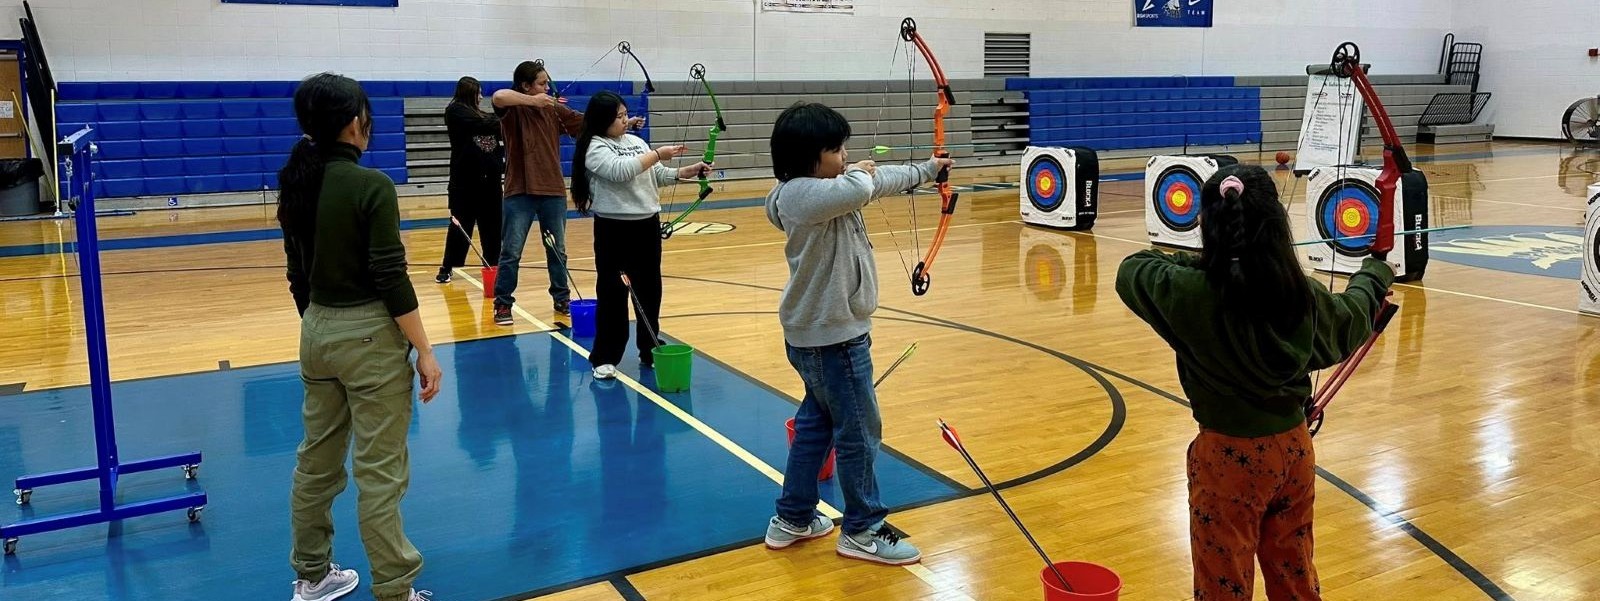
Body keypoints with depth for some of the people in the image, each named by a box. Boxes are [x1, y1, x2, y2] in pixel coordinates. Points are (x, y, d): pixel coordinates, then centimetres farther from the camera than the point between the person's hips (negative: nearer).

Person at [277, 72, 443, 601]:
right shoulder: (370, 185, -18)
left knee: (316, 461, 18)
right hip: (368, 337, -8)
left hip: (316, 334, 8)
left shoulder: (296, 185, 4)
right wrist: (424, 352, -13)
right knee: (379, 474, 1)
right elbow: (390, 278, -19)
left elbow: (298, 275, 11)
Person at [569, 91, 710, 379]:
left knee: (649, 289, 12)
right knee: (612, 292, 0)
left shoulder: (635, 141, 12)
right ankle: (605, 357, 9)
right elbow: (621, 170, -25)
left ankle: (650, 351, 25)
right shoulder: (595, 148, -9)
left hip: (647, 225, 6)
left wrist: (687, 172, -2)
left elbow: (658, 175, 12)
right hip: (614, 229, -6)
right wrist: (657, 155, -20)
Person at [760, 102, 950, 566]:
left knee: (816, 424, 18)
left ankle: (793, 519, 29)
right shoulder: (803, 193, -23)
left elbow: (879, 181, 22)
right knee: (859, 433, 2)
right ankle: (862, 530, 17)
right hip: (832, 337, -10)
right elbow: (861, 188, -39)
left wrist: (926, 170, 34)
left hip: (823, 332, 10)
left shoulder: (819, 189, 8)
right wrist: (857, 172, -14)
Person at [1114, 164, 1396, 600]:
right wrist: (1374, 276, 35)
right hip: (1293, 448, 5)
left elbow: (1131, 270, -4)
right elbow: (1350, 322, 14)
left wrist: (1197, 262, 4)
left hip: (1228, 455, -4)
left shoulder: (1190, 292, -23)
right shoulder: (1304, 295, -9)